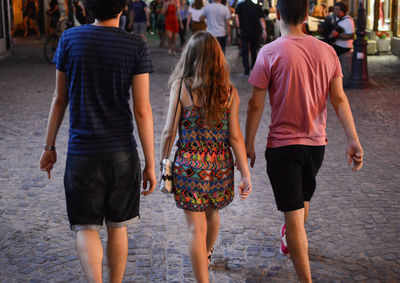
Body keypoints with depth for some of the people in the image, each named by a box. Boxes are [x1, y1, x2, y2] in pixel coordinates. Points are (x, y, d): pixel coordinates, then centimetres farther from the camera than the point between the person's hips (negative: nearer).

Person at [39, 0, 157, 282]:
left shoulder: (70, 38, -4)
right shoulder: (137, 46, -8)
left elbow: (59, 99, 2)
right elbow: (142, 110, -10)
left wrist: (49, 147, 13)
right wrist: (150, 164, -3)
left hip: (82, 153, 0)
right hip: (122, 153, 0)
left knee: (85, 226, 8)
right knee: (117, 226, 17)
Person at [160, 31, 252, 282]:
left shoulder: (181, 87, -10)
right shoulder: (229, 92, -4)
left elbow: (169, 132, -8)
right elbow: (235, 136, -6)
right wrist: (246, 174, -1)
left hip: (189, 165, -4)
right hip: (220, 165, 4)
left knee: (197, 228, 2)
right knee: (212, 214, 28)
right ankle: (207, 255, 56)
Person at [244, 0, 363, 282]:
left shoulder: (270, 52, -13)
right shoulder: (327, 51, 0)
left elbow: (256, 105, -11)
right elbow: (339, 99, -3)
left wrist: (249, 145, -2)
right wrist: (354, 140, -3)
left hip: (283, 145, -5)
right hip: (317, 142, 6)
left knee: (293, 213, -1)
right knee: (303, 199, 27)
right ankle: (289, 241, 54)